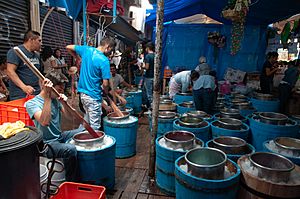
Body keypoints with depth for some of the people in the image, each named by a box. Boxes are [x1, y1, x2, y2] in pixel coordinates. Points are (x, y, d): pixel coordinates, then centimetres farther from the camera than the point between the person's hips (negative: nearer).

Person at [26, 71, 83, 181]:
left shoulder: (56, 99, 5)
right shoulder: (32, 103, -15)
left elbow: (68, 116, 6)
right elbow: (44, 122, -32)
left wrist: (64, 103, -14)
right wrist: (47, 96, -34)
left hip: (60, 136, 8)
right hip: (46, 143, -8)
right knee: (71, 150, -35)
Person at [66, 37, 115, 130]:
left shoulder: (86, 49, 1)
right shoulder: (104, 60, -18)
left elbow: (68, 47, 14)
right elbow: (105, 83, -18)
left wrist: (79, 59, 21)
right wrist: (106, 92, 2)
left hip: (82, 92, 8)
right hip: (93, 96, -8)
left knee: (87, 118, 26)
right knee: (95, 126, 5)